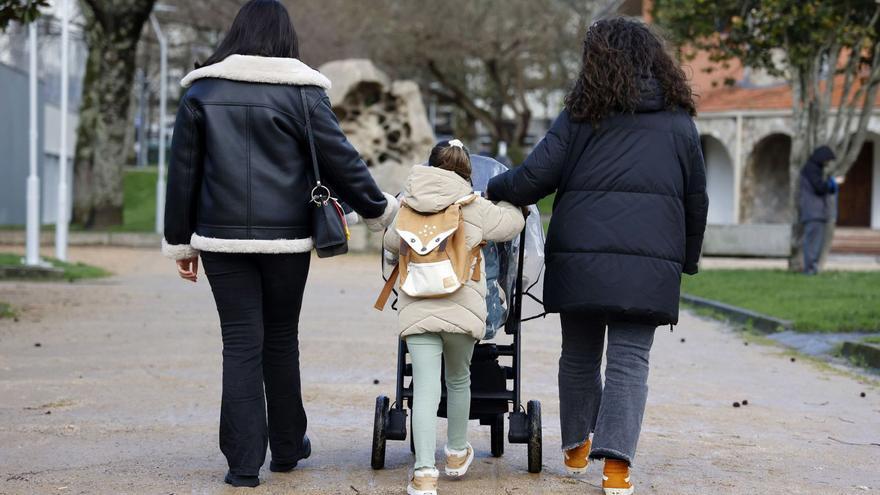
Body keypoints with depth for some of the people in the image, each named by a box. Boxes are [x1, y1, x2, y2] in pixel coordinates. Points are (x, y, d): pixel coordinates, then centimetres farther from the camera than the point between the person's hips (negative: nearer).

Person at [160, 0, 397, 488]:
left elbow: (182, 172, 5)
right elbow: (340, 161, -1)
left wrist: (180, 242, 12)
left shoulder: (202, 91, 2)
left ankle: (244, 461, 0)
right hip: (286, 240, -1)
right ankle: (287, 446, 26)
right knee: (281, 339, 14)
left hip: (223, 238, 1)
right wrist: (379, 209, 14)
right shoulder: (301, 92, -4)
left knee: (240, 344, 3)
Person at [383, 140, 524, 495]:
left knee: (425, 388, -5)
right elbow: (514, 221, 16)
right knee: (458, 380, 20)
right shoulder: (476, 208, 3)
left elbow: (392, 243, 16)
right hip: (463, 309, 0)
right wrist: (501, 201, 37)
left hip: (417, 310, 0)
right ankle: (457, 454, 38)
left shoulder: (409, 206, 6)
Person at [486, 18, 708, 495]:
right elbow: (696, 201, 14)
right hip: (650, 265, 0)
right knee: (630, 360, 0)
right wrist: (686, 261, 23)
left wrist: (490, 191, 16)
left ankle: (576, 446, 28)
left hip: (581, 256, 0)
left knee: (579, 354, 15)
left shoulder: (582, 116, 2)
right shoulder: (680, 123, 10)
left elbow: (534, 177, -1)